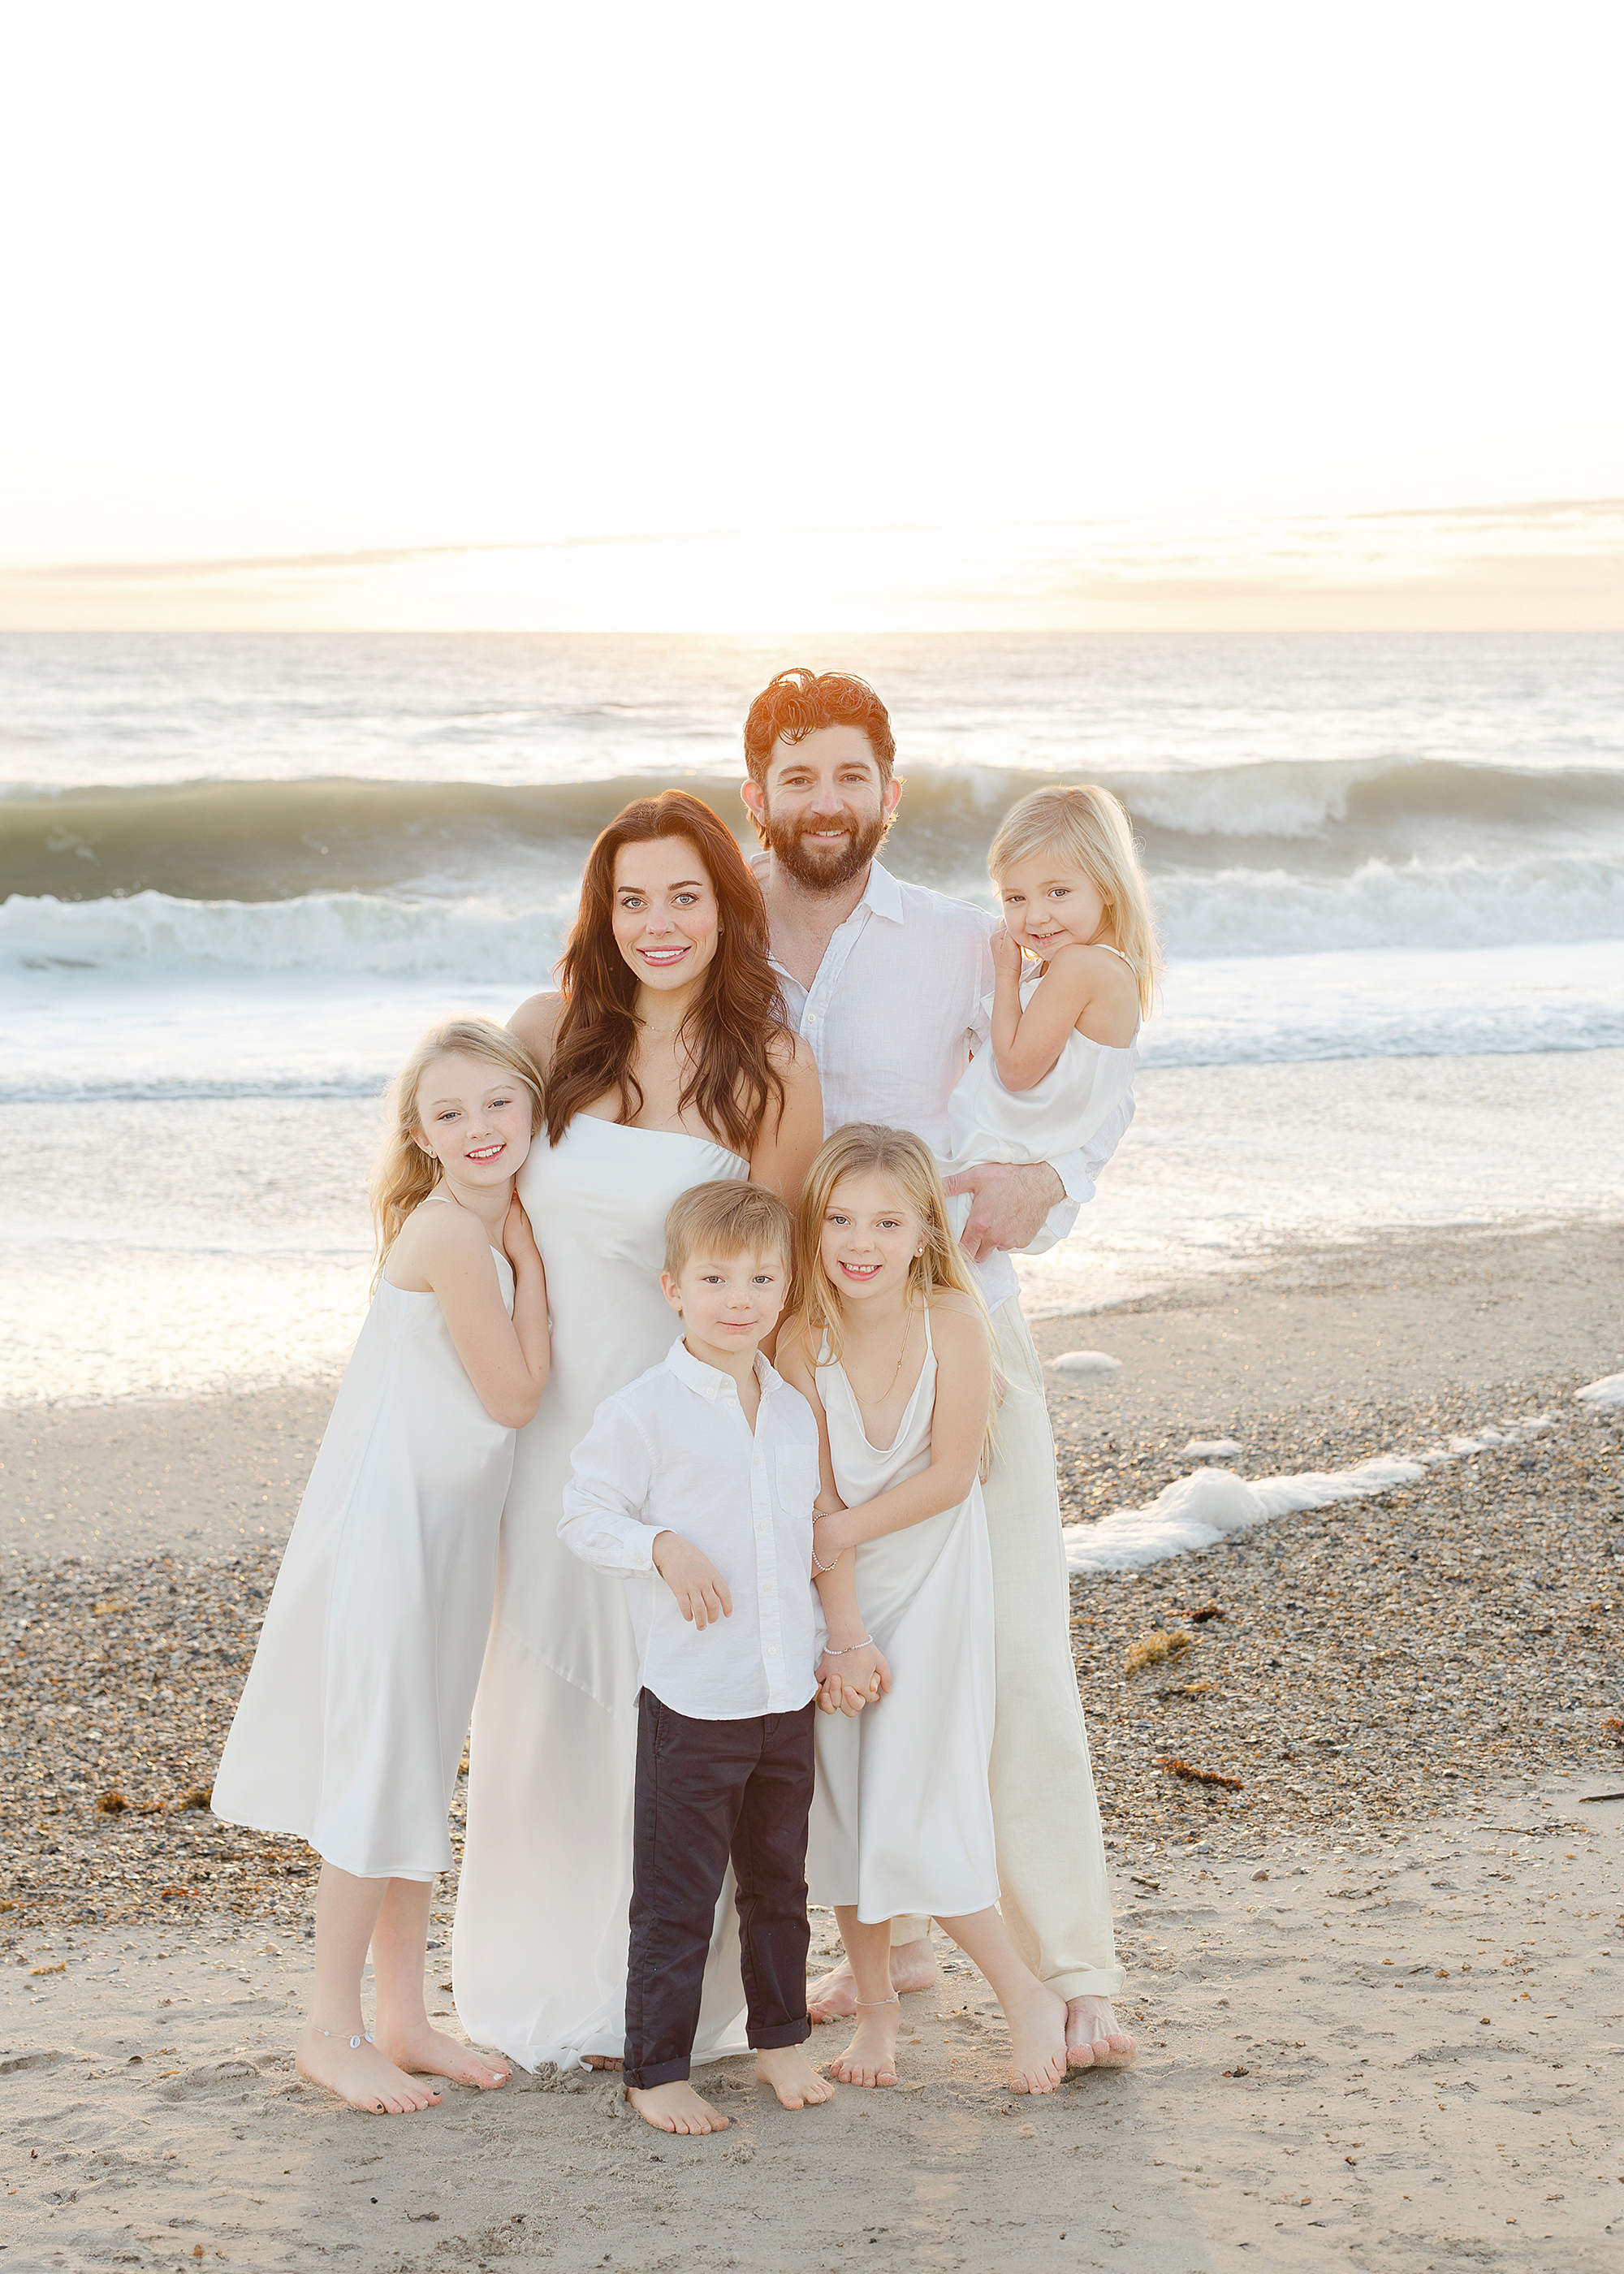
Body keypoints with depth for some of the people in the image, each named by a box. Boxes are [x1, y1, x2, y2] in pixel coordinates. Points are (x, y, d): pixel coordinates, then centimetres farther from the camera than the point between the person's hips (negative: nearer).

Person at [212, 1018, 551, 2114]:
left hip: (450, 1534, 9)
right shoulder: (449, 1234, -20)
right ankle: (334, 2030, 10)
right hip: (387, 1530, -9)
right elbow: (516, 1396, -14)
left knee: (423, 1773, 15)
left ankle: (404, 2020, 25)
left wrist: (526, 1253, 3)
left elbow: (511, 1393, 9)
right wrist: (529, 1260, -9)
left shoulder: (485, 1228, 8)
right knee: (378, 1777, -2)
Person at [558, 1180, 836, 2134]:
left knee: (780, 1882, 18)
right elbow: (585, 1514, -8)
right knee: (678, 1895, 0)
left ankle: (782, 2039, 33)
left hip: (789, 1694, 6)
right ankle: (657, 2070, 11)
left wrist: (830, 1642, 15)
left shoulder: (797, 1409, 8)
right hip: (693, 1697, -6)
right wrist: (664, 1547, -23)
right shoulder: (643, 1410, -10)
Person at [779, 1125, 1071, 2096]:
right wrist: (846, 1631, -13)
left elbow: (951, 1475, -13)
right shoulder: (803, 1341, -13)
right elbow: (817, 1501, -11)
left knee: (914, 1814, -9)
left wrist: (845, 1531, -16)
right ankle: (875, 2002, 26)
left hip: (934, 1580, -3)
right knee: (846, 1801, 8)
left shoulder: (955, 1320, -18)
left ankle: (1029, 1996, 8)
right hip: (839, 1592, 3)